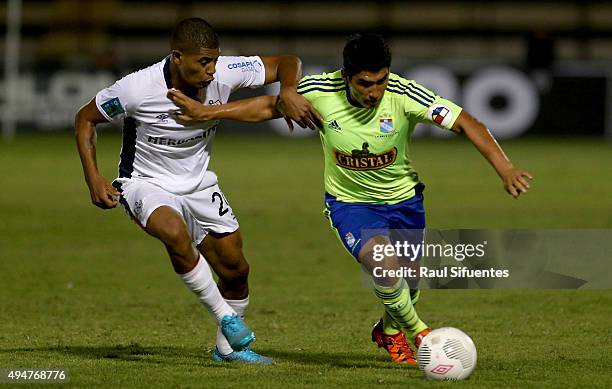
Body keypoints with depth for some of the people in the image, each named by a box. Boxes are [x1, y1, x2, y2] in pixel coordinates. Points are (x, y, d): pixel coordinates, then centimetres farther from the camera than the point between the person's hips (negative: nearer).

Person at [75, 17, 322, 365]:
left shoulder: (224, 73, -19)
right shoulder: (136, 89, -26)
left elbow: (287, 63, -9)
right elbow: (85, 119, -9)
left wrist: (288, 92, -31)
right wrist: (94, 179, -17)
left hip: (198, 185, 5)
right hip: (146, 183, -5)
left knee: (236, 270, 7)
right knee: (175, 233, -36)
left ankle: (229, 347, 33)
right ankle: (227, 319, -18)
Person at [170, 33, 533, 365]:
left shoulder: (403, 94, -28)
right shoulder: (320, 92, -23)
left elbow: (466, 123, -28)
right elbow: (269, 106, -5)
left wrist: (504, 168, -41)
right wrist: (205, 112, -8)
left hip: (404, 199, 1)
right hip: (349, 201, -1)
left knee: (406, 280, 14)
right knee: (384, 266, -26)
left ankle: (390, 331, 50)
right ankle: (417, 332, 3)